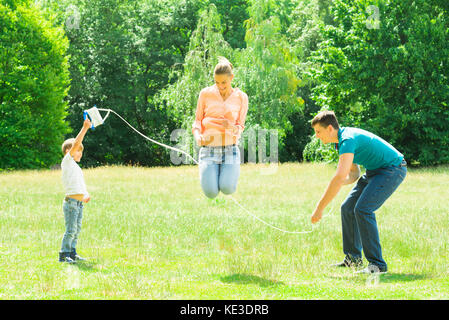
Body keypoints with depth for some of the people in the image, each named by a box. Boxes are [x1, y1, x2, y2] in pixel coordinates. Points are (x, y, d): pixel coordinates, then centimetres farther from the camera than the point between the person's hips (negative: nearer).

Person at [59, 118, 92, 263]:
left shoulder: (76, 167, 22)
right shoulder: (67, 162, -3)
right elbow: (76, 144, -15)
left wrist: (86, 195, 2)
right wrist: (85, 128, -18)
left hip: (79, 203, 9)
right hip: (71, 202, -9)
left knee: (76, 230, 11)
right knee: (70, 230, -9)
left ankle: (72, 253, 18)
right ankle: (64, 254, -4)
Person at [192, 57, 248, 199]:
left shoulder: (241, 97, 4)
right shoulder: (206, 94, 2)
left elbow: (240, 126, 6)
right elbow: (197, 121, 6)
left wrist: (233, 129, -19)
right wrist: (198, 138, -16)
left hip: (230, 149, 0)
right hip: (209, 149, 0)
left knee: (227, 189, -21)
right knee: (211, 193, -17)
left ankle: (228, 172, 16)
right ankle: (209, 172, 19)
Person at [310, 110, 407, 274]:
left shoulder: (348, 140, -26)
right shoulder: (342, 138, 7)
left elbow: (339, 177, -34)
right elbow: (354, 173, 14)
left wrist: (320, 208, -32)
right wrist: (338, 182, -10)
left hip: (393, 169, -10)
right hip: (375, 170, 10)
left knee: (362, 209, -22)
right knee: (348, 208, 7)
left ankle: (377, 264, -18)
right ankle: (353, 258, 18)